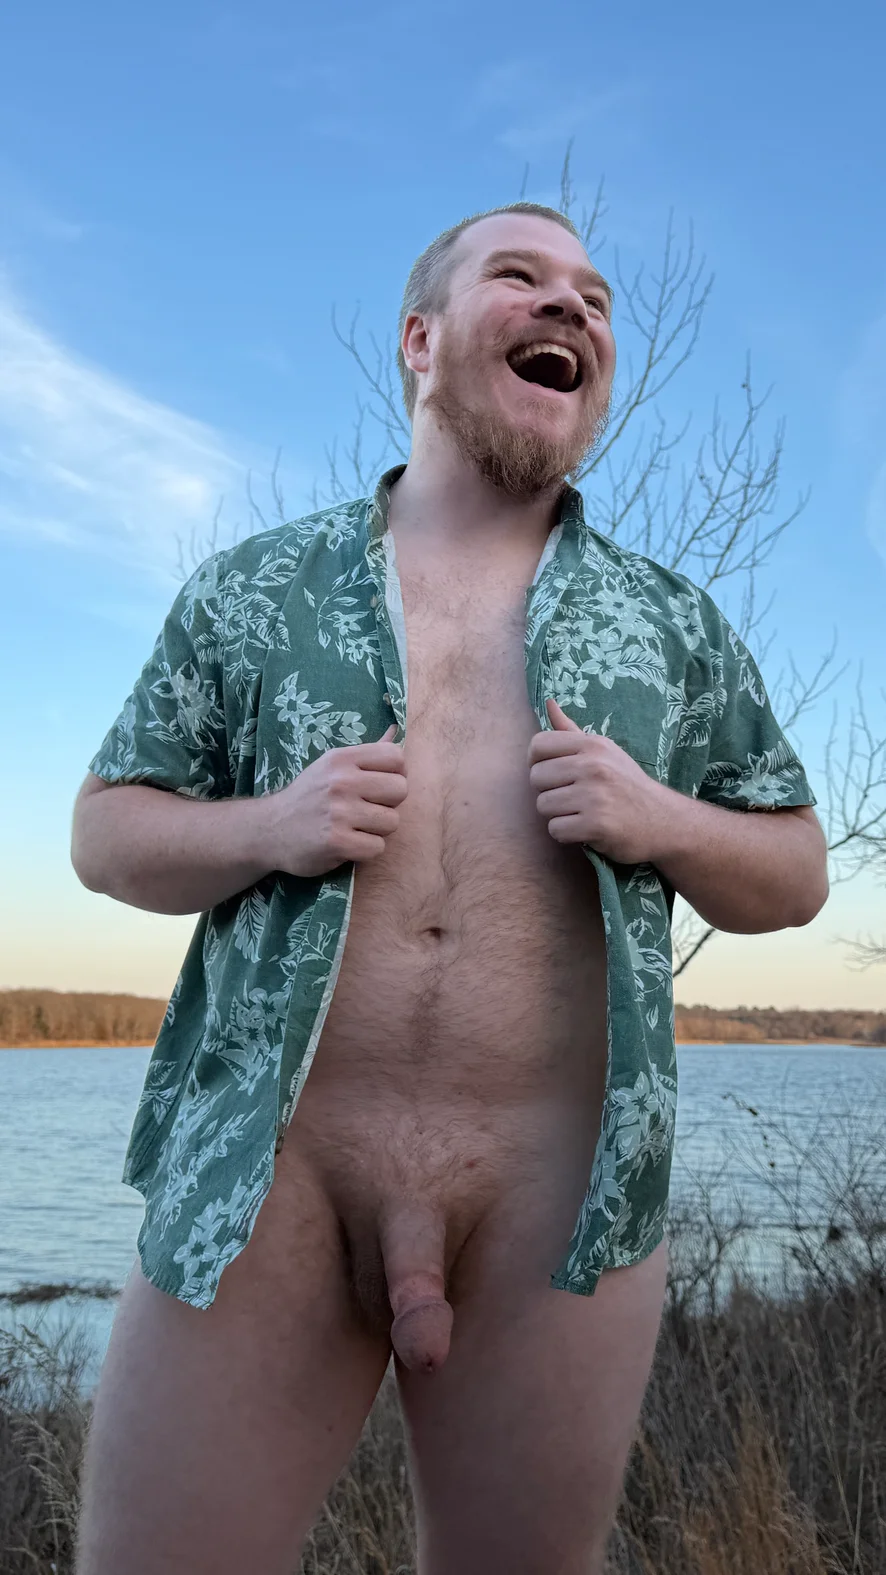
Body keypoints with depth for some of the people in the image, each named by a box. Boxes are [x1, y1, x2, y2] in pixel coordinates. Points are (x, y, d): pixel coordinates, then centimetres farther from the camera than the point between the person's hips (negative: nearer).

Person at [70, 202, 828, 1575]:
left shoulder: (678, 625, 11)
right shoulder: (251, 591, 9)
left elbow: (793, 877, 13)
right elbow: (106, 831, 10)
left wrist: (661, 822, -8)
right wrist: (266, 829, -10)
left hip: (557, 1185, 1)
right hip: (261, 1174, 0)